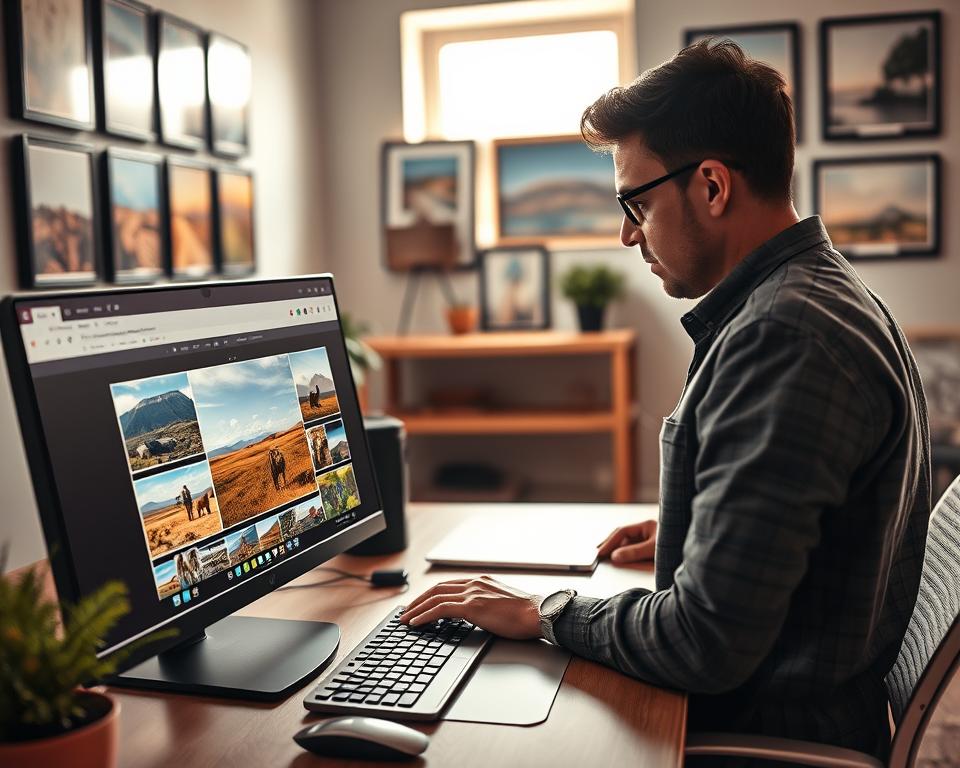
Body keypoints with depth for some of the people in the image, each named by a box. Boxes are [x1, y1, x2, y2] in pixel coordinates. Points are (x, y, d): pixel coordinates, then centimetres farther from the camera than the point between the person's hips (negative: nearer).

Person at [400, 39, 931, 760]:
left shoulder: (781, 337, -27)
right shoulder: (830, 293, 8)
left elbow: (710, 645, -29)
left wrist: (546, 613, -15)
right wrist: (687, 533, 14)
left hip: (765, 727, -9)